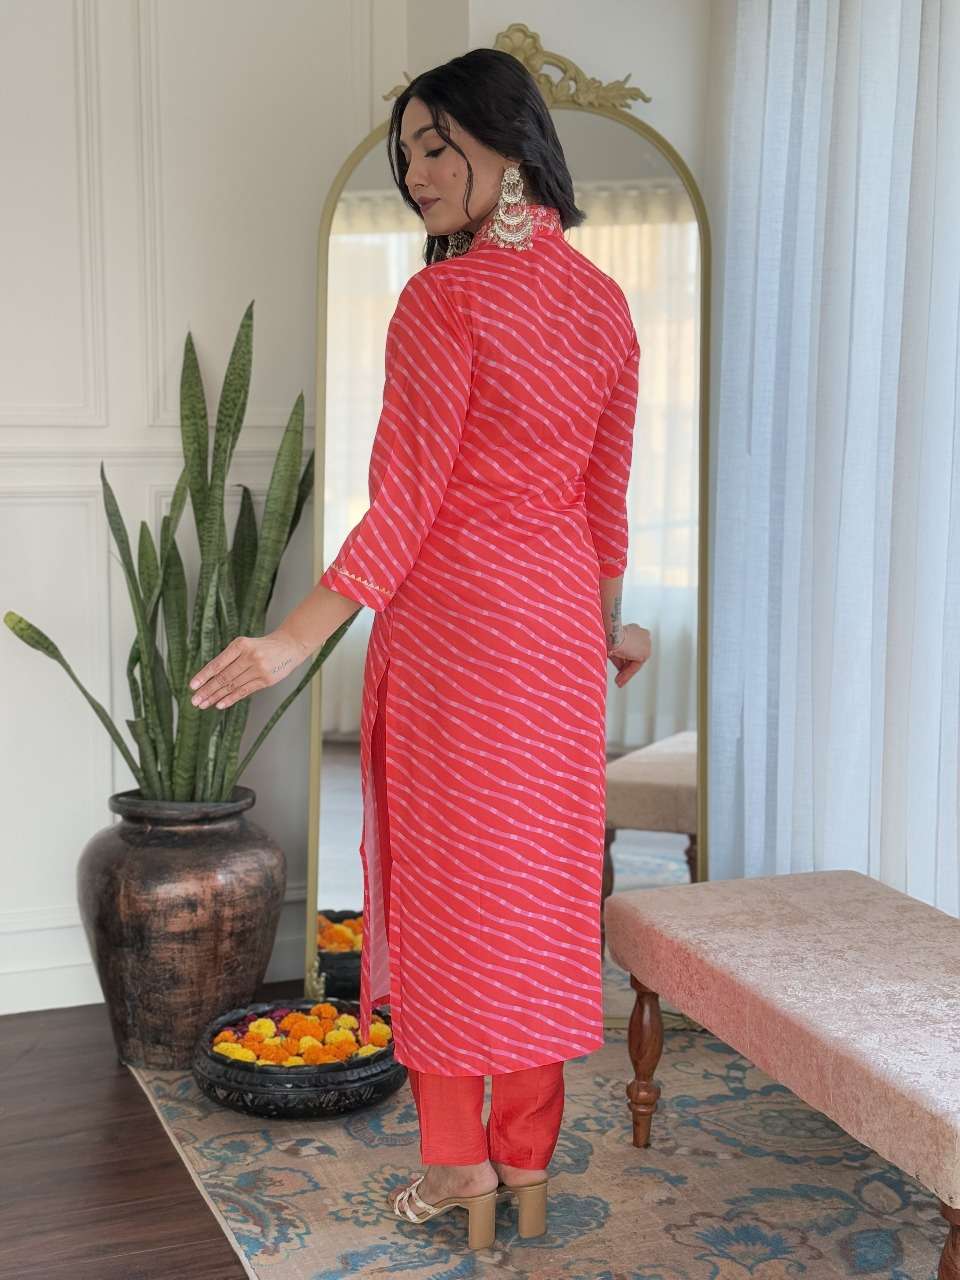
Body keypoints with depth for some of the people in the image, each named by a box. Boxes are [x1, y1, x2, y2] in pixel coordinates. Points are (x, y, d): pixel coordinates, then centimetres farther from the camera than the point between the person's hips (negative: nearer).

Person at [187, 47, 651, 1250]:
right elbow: (606, 497, 12)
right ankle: (529, 1154, 25)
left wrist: (297, 639, -15)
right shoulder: (604, 303, 6)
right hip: (558, 623, 7)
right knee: (541, 884, 13)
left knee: (445, 881, 6)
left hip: (449, 619, -6)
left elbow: (407, 503, -18)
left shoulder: (445, 300, -15)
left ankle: (456, 1158, 18)